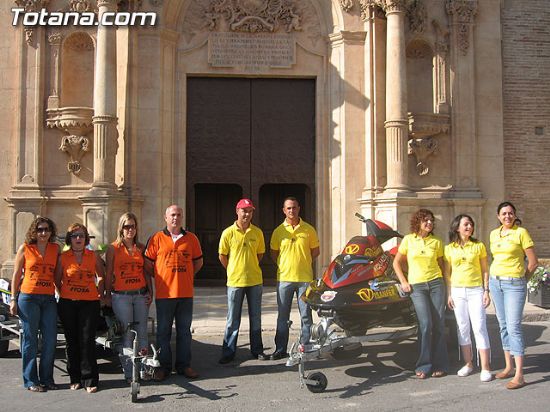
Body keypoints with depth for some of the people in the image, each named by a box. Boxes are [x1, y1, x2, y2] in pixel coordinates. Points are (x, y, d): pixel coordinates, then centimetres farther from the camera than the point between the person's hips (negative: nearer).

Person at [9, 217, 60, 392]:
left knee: (51, 339, 3)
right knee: (30, 340, 3)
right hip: (28, 297, -3)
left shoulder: (55, 249, 9)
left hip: (49, 299, 3)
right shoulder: (25, 248, 2)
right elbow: (16, 275, 3)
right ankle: (31, 381, 12)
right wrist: (13, 299, -1)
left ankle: (46, 378, 17)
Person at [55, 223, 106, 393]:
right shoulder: (63, 257, 2)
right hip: (68, 304, 1)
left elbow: (101, 276, 17)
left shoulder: (93, 256, 4)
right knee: (72, 341, 6)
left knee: (87, 341, -5)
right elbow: (57, 280, 11)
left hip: (90, 303, -1)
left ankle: (90, 380, -1)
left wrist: (101, 294, 11)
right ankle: (75, 379, 16)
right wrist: (65, 295, 7)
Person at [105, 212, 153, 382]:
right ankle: (128, 372, 6)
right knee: (126, 335, 0)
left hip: (140, 295, 3)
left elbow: (146, 272, 12)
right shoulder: (113, 248, 1)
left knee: (142, 333, 6)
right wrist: (107, 295, 0)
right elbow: (108, 274, 2)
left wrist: (150, 292, 6)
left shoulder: (141, 248, 10)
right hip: (121, 296, -3)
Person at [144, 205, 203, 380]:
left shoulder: (191, 238, 7)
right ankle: (164, 366, 16)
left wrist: (187, 276, 9)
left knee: (184, 331, 10)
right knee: (163, 331, 5)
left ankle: (184, 365, 20)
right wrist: (160, 278, 2)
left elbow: (198, 261, 17)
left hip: (186, 293, 2)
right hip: (164, 293, -2)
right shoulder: (157, 238, -1)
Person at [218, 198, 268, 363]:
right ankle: (228, 352, 13)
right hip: (235, 281, -3)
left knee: (256, 318, 11)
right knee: (233, 319, 4)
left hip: (255, 281, 3)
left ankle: (257, 350, 22)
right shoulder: (228, 233, -5)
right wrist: (233, 271, 4)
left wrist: (251, 269, 10)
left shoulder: (257, 232, 3)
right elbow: (222, 256, 2)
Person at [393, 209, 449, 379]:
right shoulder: (408, 240, 3)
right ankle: (423, 365, -2)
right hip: (416, 286, -2)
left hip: (436, 284, 2)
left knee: (438, 324, 1)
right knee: (425, 324, -13)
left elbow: (441, 264, 13)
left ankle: (439, 365, 11)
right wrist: (403, 282, 0)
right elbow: (397, 262, 9)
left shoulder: (436, 242, 8)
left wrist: (446, 285, 3)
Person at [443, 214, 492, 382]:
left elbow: (485, 270, 5)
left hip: (476, 291, -2)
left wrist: (486, 291, -3)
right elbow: (447, 273, 8)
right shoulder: (449, 248, 6)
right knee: (462, 328, 8)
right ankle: (468, 364, 19)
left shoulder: (479, 246, 3)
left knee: (479, 328, -7)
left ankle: (485, 368, -3)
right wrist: (448, 294, 2)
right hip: (457, 291, 2)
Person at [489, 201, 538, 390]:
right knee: (503, 326, 11)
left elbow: (533, 262, -5)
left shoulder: (521, 233, -8)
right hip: (495, 282, 6)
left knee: (514, 327, -10)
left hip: (514, 284, -6)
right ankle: (509, 367, 21)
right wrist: (495, 278, 13)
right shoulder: (494, 234, 10)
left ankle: (519, 375, -8)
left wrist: (522, 280, 3)